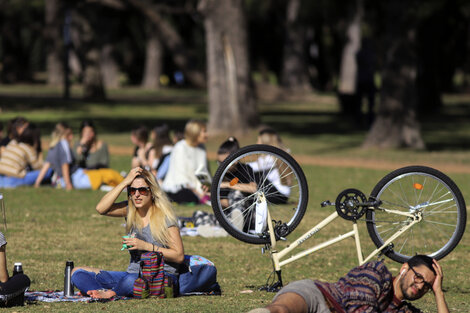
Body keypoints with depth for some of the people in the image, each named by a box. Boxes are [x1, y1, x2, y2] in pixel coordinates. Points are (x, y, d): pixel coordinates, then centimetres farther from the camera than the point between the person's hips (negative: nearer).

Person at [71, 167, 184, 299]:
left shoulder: (165, 217, -7)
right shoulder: (130, 210, 8)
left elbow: (179, 256, -9)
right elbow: (101, 208, -9)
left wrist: (146, 246, -16)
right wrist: (125, 182, -10)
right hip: (133, 274, 7)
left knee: (131, 281, -44)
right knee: (77, 273, -7)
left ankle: (108, 293, -14)